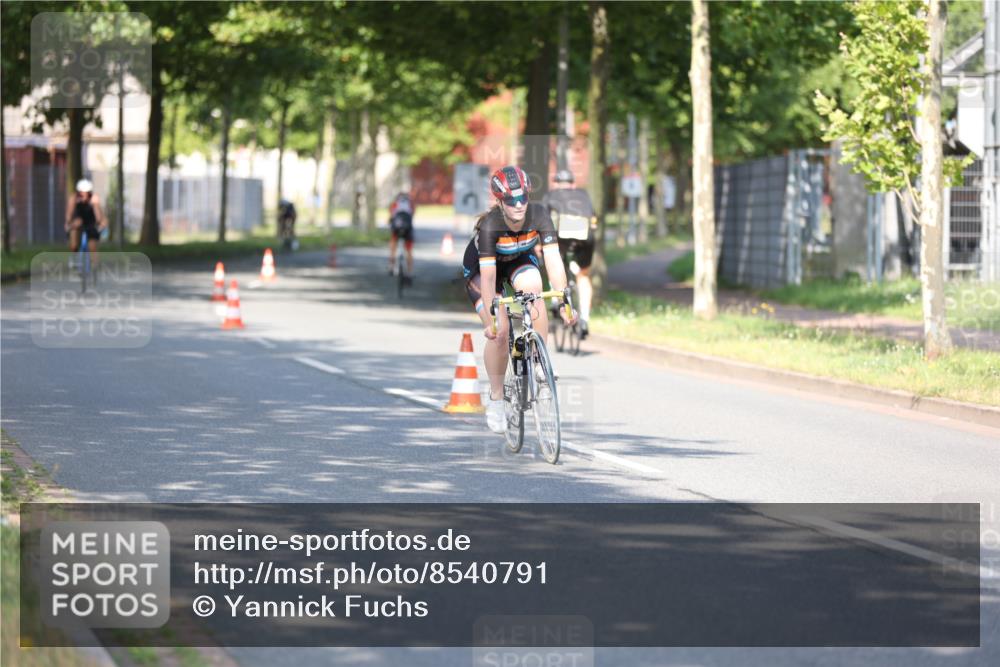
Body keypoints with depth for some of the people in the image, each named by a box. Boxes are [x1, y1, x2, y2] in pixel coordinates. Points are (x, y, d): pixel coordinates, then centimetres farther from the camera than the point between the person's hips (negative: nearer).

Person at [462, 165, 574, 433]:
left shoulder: (539, 215, -29)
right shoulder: (489, 225, -36)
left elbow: (553, 260, -32)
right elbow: (488, 274, -38)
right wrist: (491, 318, -45)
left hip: (519, 260, 2)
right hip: (479, 267, -2)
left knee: (533, 290, -31)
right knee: (499, 331, -17)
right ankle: (496, 398, 2)